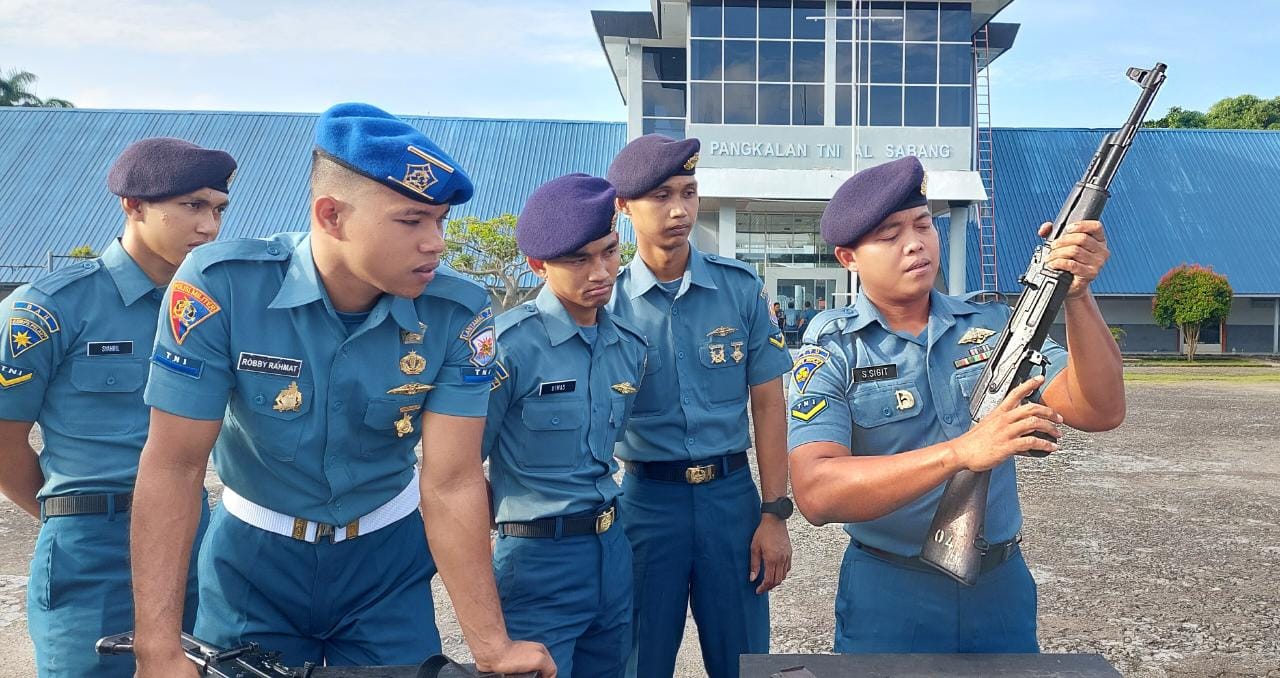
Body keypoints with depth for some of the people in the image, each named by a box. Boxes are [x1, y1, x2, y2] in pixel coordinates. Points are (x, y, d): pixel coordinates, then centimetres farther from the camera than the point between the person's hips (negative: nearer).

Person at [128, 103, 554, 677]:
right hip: (251, 558, 0)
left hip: (386, 563, 1)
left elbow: (452, 484, -21)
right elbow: (174, 465, -20)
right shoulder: (221, 287, -23)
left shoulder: (459, 314, -20)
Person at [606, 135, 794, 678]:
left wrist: (774, 513, -2)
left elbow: (767, 403, 2)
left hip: (732, 494, 1)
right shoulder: (607, 300, -3)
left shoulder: (741, 288, 0)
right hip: (647, 500, -1)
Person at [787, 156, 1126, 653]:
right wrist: (961, 451, -35)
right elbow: (815, 494, -25)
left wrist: (1077, 296, -23)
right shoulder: (831, 352, -12)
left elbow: (1099, 411, -9)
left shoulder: (992, 326, 0)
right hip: (889, 596, -3)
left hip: (1002, 583, 4)